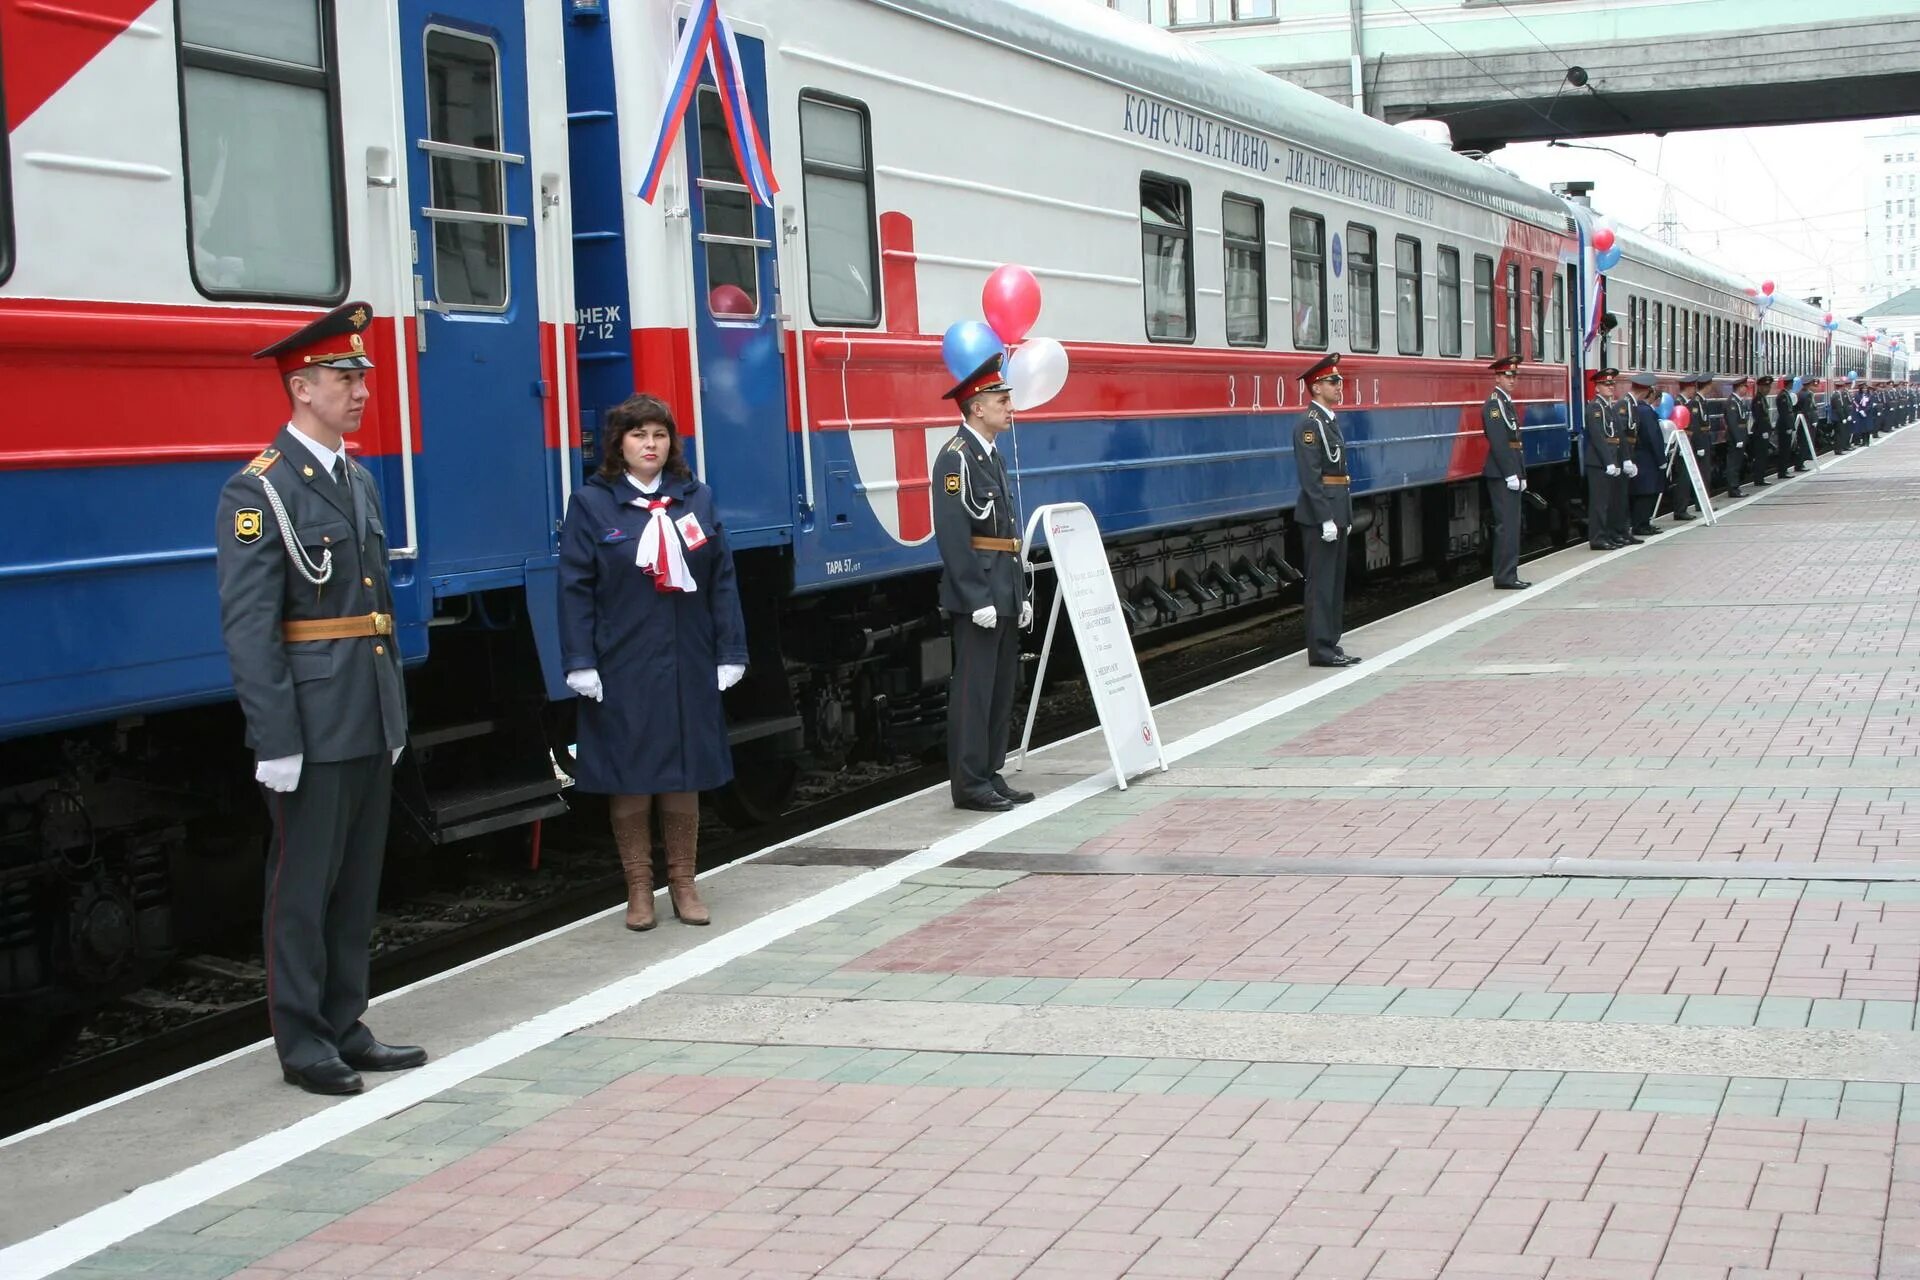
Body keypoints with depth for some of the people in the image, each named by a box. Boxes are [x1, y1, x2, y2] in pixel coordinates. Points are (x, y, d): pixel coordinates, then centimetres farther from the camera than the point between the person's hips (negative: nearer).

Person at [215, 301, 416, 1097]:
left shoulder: (358, 481, 14)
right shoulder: (259, 491, -12)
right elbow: (248, 628, -17)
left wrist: (394, 714, 16)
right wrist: (275, 741, -20)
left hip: (371, 724, 8)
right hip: (313, 727, -8)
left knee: (358, 884, 13)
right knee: (304, 887, 1)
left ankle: (344, 1030, 23)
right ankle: (303, 1046, 11)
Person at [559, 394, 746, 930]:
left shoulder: (696, 499, 7)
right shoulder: (591, 503, -2)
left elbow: (721, 580, 6)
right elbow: (576, 588, -4)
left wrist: (730, 654, 2)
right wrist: (581, 664, -10)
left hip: (687, 664, 3)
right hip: (622, 667, -3)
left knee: (685, 774, 9)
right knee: (629, 777, 4)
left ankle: (683, 884, 21)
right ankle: (639, 890, 16)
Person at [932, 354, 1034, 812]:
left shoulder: (992, 456, 16)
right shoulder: (957, 457, -13)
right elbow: (953, 535, -19)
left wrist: (1020, 595, 17)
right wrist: (978, 599, -21)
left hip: (1003, 593, 10)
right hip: (977, 593, -10)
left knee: (1002, 687, 13)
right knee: (973, 688, -5)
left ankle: (991, 776, 20)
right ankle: (969, 784, 0)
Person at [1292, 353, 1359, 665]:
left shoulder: (1330, 421, 16)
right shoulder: (1308, 424, -14)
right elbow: (1310, 477, -20)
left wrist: (1346, 517, 19)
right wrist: (1326, 519, -23)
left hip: (1336, 514, 10)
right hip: (1319, 515, -10)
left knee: (1336, 581, 13)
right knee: (1321, 582, -6)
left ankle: (1330, 644, 19)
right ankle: (1320, 650, -3)